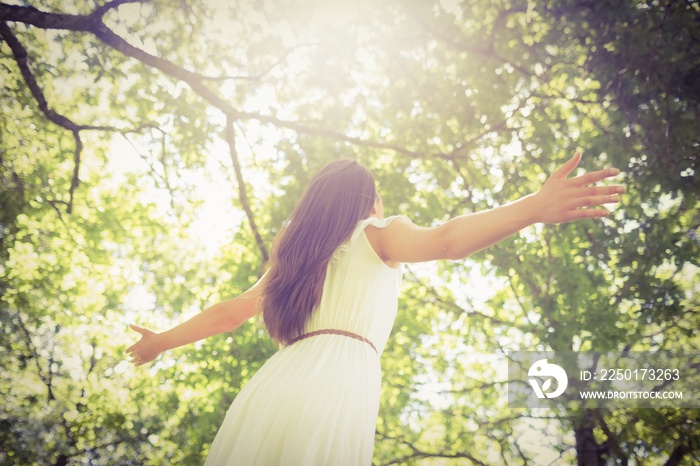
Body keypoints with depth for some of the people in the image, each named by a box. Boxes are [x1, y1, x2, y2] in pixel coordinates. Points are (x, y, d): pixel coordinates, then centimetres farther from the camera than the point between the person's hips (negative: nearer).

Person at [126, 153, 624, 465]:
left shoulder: (294, 257, 29)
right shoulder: (379, 235, 14)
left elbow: (228, 314, 34)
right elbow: (446, 239, -8)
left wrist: (160, 341, 50)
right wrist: (535, 206, -21)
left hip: (275, 381, 6)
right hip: (340, 381, -5)